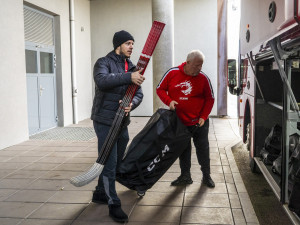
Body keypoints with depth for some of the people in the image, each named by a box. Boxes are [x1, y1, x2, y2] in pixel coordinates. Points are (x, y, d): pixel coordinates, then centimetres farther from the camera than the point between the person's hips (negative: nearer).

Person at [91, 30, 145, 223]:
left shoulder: (132, 68, 12)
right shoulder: (104, 63, -6)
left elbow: (139, 94, 4)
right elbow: (102, 81, -28)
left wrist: (131, 104, -18)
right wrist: (128, 77, -36)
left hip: (122, 122, 7)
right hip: (105, 121, -7)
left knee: (116, 161, 16)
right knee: (109, 163, -6)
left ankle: (100, 193, 34)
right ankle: (113, 204, 4)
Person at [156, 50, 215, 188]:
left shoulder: (203, 78, -6)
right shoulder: (172, 73, -6)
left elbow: (210, 99, 2)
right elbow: (160, 89, 3)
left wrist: (203, 116, -8)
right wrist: (169, 101, -15)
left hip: (199, 123, -1)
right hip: (180, 122, 1)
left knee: (203, 149, 8)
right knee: (183, 150, 13)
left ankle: (206, 176, 24)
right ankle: (185, 176, 28)